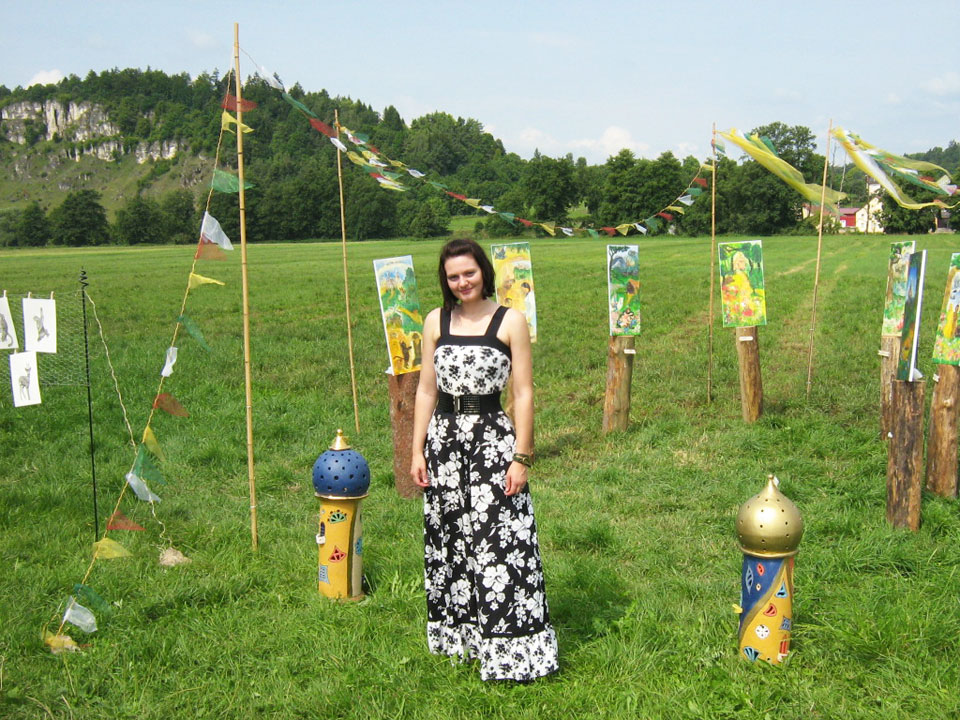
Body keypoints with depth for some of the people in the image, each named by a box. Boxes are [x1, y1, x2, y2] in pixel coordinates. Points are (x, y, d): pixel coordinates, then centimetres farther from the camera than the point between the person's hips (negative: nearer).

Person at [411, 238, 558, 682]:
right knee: (448, 542, 11)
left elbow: (524, 394, -4)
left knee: (500, 543, -4)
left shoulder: (510, 321, -3)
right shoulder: (436, 322, 7)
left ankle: (510, 648, 6)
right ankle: (457, 635, 26)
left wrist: (521, 458, -10)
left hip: (492, 440, -4)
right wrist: (418, 451, 5)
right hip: (443, 438, 4)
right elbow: (426, 390, 10)